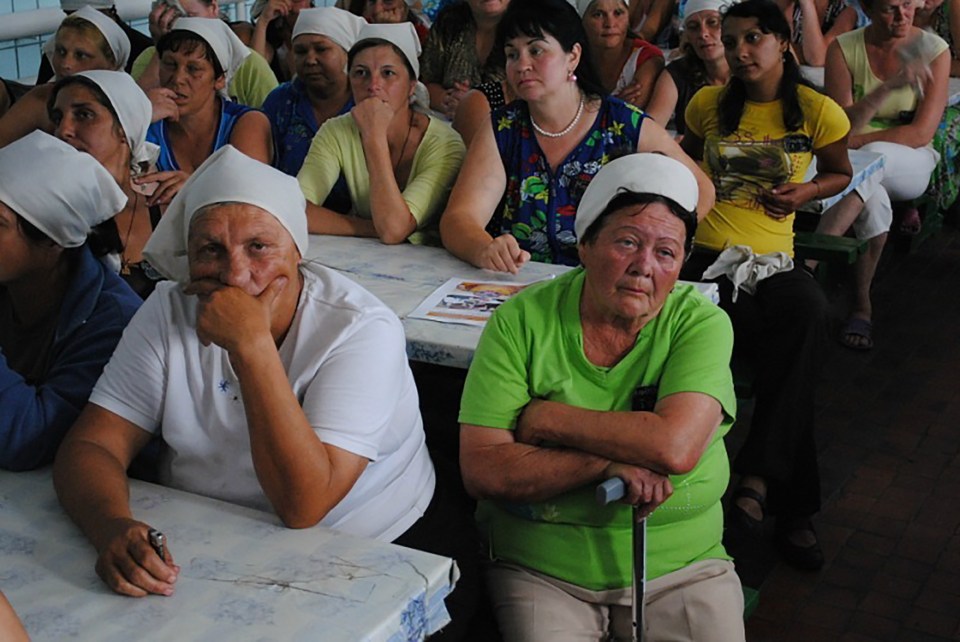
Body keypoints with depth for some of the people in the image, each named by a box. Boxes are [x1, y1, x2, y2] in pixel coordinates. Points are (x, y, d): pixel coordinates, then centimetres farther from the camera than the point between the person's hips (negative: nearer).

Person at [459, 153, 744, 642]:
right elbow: (482, 470, -12)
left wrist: (548, 418, -14)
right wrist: (609, 463, -21)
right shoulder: (522, 320, -6)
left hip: (680, 566, 1)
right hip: (542, 572, -1)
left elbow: (676, 447, -22)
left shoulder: (702, 322, -5)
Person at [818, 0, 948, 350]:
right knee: (874, 198, -35)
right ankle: (861, 306, -21)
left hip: (911, 164, -1)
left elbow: (921, 133, -10)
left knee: (872, 158, -36)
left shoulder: (934, 49, -5)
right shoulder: (843, 49, -4)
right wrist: (889, 88, -28)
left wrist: (857, 140, -16)